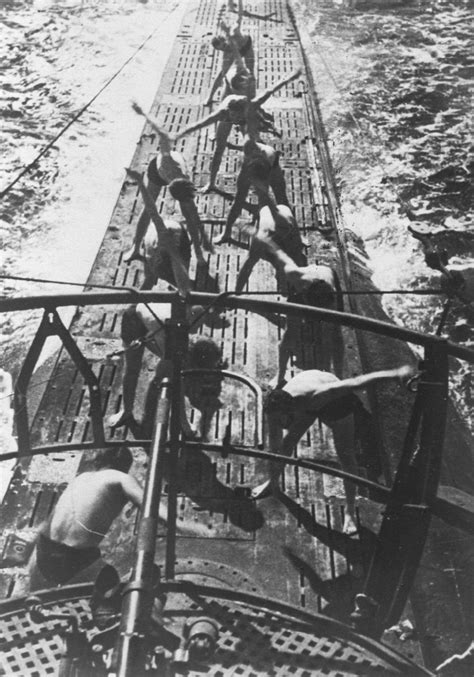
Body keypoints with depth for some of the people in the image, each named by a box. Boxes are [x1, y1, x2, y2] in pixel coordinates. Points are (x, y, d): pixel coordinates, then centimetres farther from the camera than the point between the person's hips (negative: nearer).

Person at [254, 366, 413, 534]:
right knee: (288, 442, 9)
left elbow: (355, 383, -41)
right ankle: (272, 483, 35)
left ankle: (350, 512, 4)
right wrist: (273, 479, -10)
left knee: (345, 455, -7)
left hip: (335, 399, -4)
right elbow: (275, 448, -18)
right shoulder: (274, 407, -31)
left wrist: (395, 373, -41)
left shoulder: (316, 395, -46)